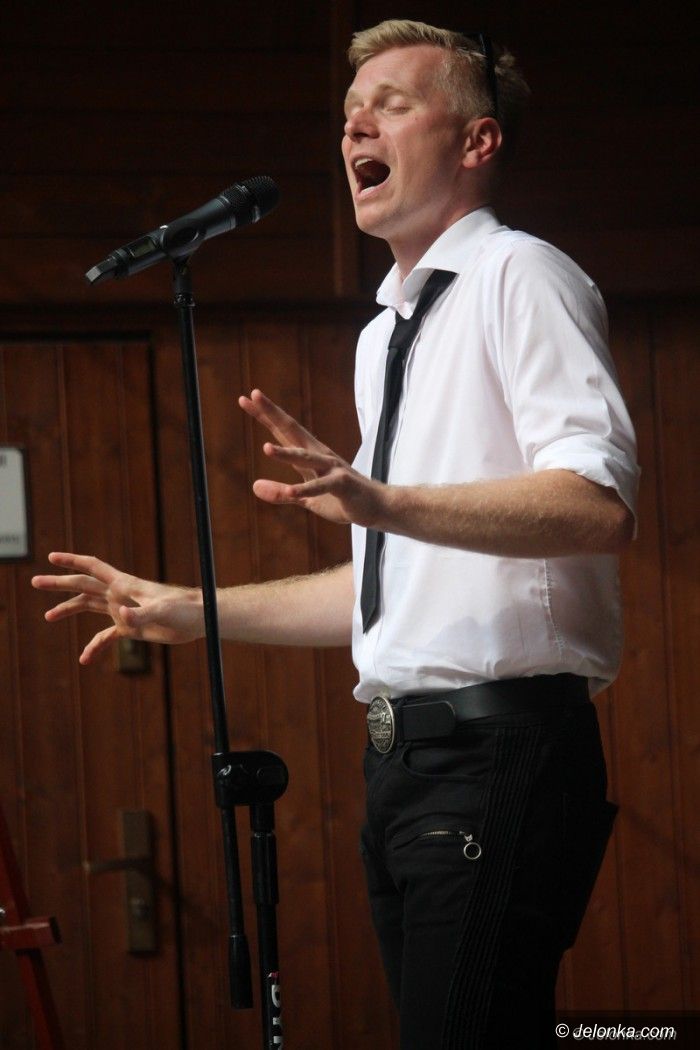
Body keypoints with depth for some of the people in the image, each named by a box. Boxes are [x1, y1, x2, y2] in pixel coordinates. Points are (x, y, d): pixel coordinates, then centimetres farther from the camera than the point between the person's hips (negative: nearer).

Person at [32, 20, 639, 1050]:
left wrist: (383, 501, -32)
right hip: (404, 757, 9)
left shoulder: (517, 276, -5)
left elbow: (600, 505, -21)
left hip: (498, 744, -9)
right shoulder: (384, 335, 23)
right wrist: (193, 612, 24)